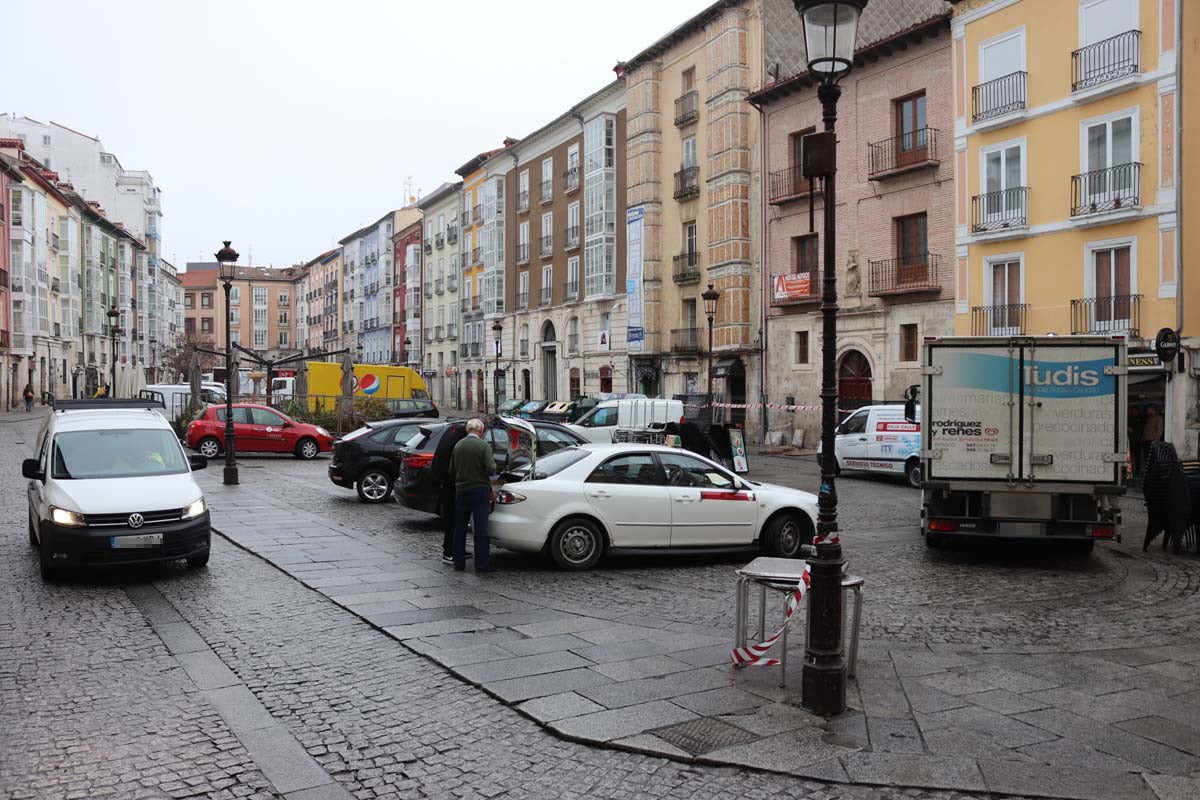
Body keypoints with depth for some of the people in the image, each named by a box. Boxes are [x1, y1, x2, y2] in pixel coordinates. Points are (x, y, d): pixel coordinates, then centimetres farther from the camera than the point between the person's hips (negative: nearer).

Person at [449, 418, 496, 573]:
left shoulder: (458, 446, 4)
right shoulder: (483, 445, -11)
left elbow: (451, 470, 8)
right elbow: (491, 469, -16)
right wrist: (494, 464, 5)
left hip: (461, 490, 4)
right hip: (480, 490, -4)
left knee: (459, 528, 12)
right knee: (481, 528, 0)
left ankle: (459, 563, 16)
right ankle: (482, 564, 1)